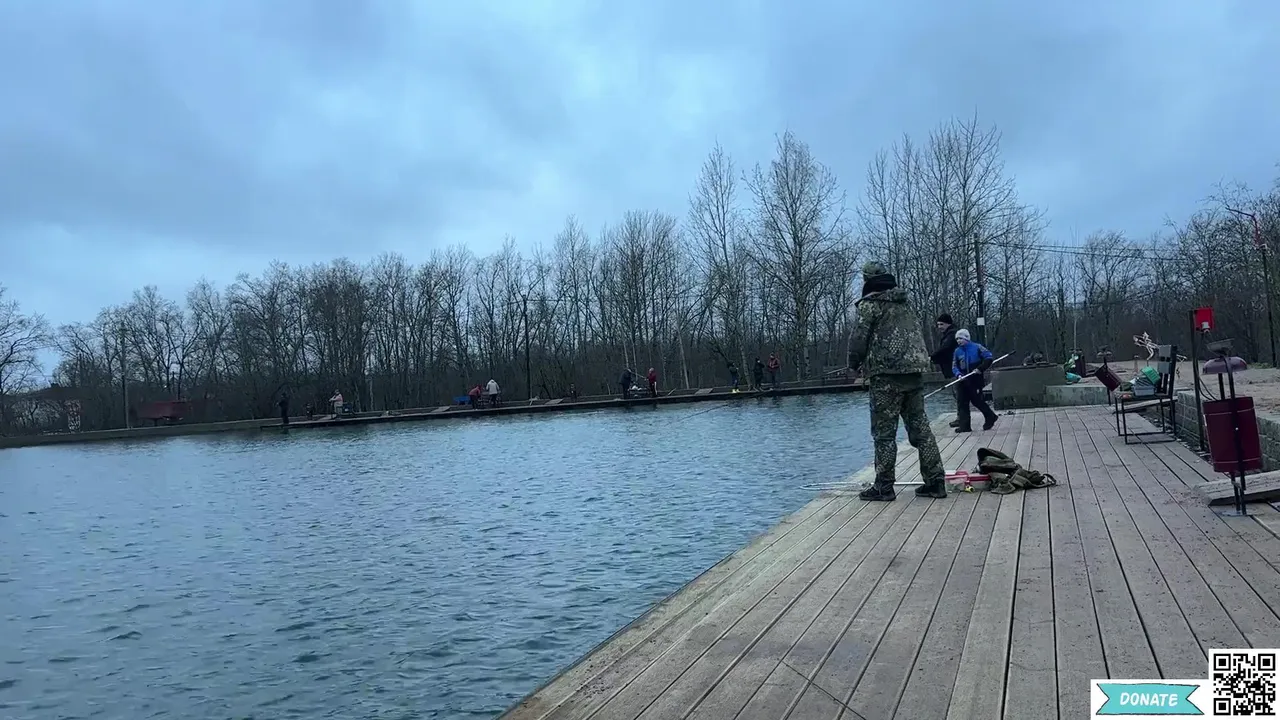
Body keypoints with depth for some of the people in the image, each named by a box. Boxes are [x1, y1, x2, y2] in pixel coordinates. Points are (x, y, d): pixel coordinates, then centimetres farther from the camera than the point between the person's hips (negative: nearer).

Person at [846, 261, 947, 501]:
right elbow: (917, 336, 21)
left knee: (884, 433, -2)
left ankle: (884, 487, 1)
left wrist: (854, 364, 9)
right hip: (915, 373, 7)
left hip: (886, 375, -7)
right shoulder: (906, 304, 19)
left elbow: (858, 338, -7)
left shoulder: (870, 304, -3)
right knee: (920, 428, 10)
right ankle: (935, 481, 10)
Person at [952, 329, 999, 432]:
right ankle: (964, 425, 5)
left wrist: (980, 368, -17)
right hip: (963, 381, 5)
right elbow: (954, 366, 8)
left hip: (976, 380, -5)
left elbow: (988, 358, -7)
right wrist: (958, 374, -11)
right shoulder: (957, 351, 8)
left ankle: (990, 417, 22)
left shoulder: (977, 347, -5)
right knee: (963, 403, 2)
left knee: (976, 400, -2)